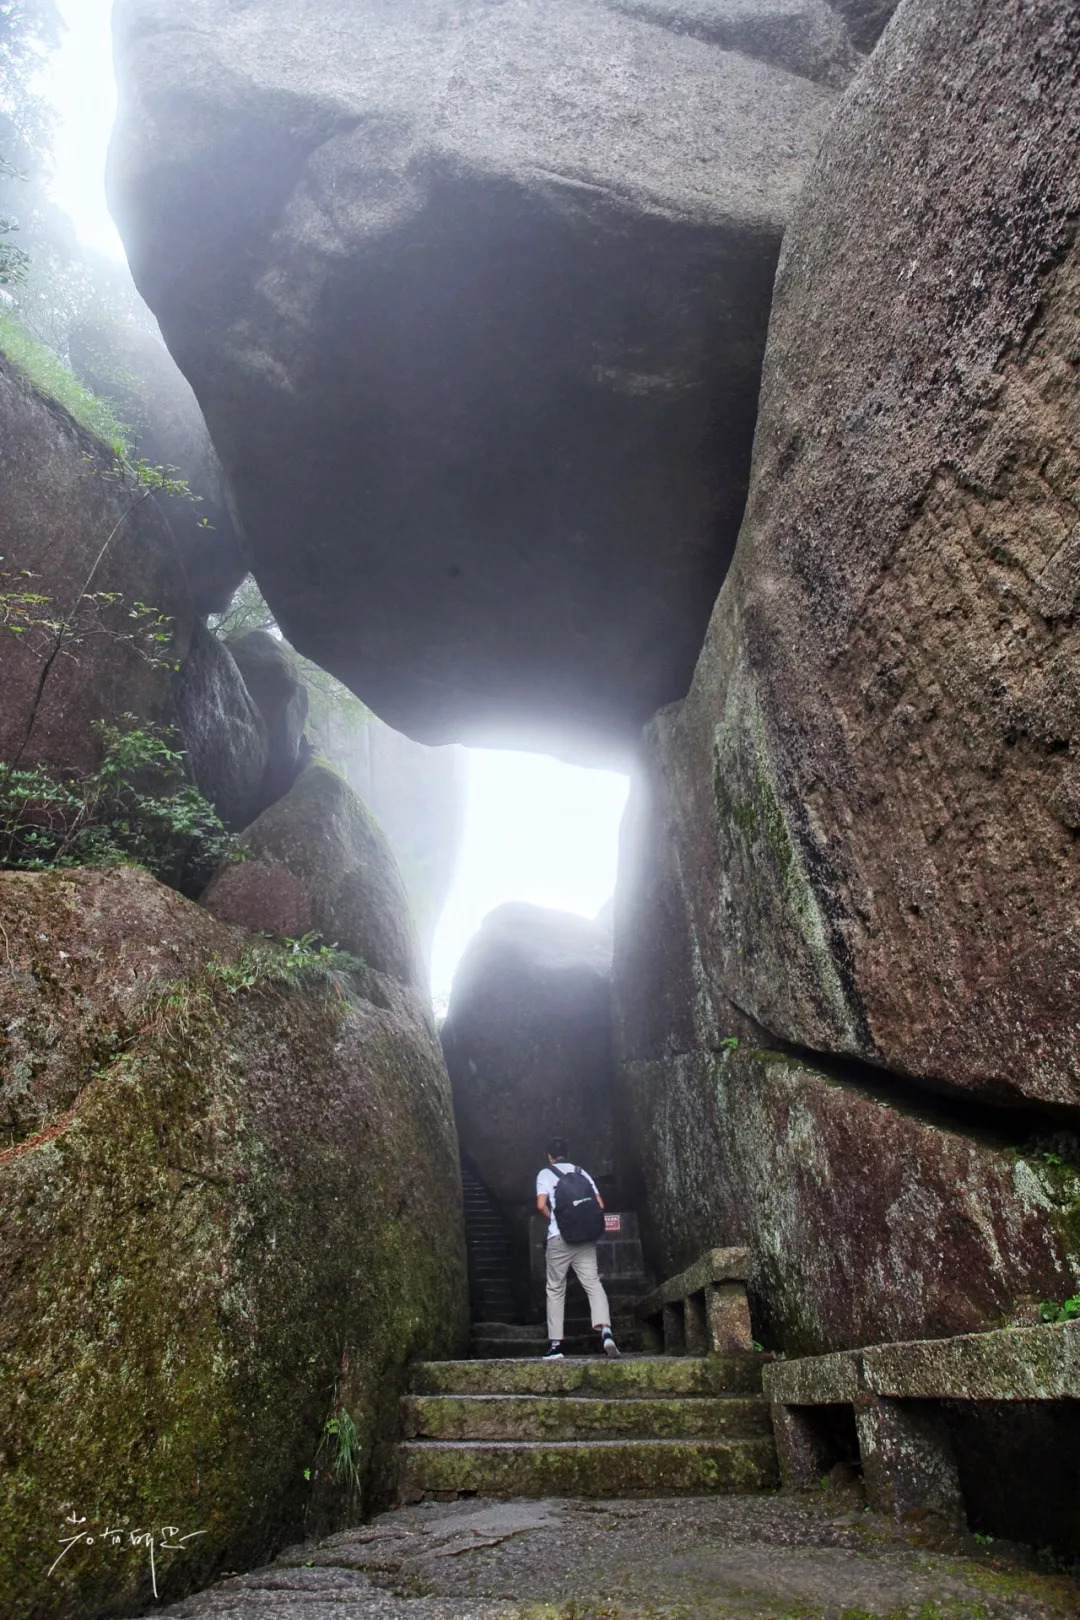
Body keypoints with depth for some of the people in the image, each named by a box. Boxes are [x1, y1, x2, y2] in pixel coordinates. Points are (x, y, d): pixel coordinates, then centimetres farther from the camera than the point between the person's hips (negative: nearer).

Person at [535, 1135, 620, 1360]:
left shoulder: (545, 1174, 6)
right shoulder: (581, 1172, 14)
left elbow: (541, 1205, -9)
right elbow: (599, 1205, 8)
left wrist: (553, 1218, 10)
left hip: (558, 1238, -2)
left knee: (555, 1289, 10)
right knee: (593, 1283, -3)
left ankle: (556, 1344, 8)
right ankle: (605, 1331, -24)